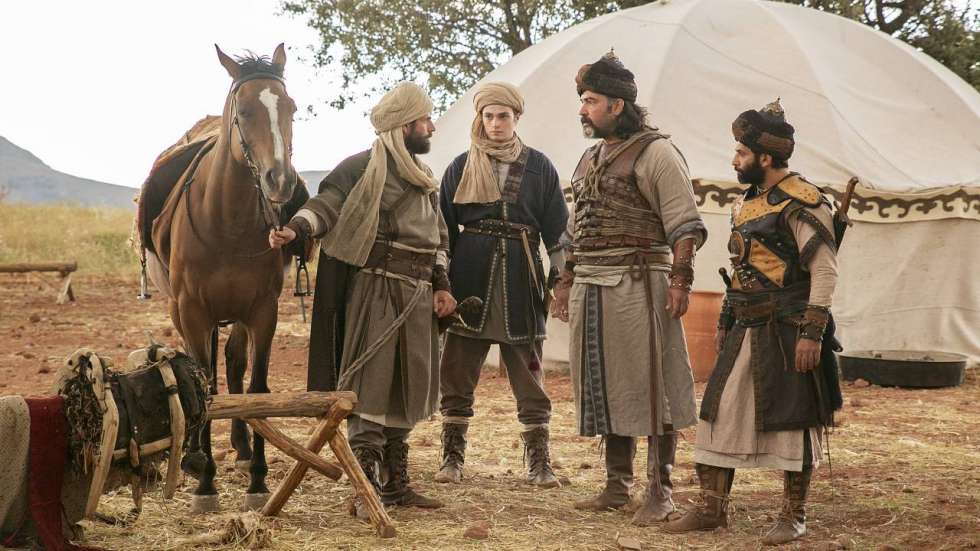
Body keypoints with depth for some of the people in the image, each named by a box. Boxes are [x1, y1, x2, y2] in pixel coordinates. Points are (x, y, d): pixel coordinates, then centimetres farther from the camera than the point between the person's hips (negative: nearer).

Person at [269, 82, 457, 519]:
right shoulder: (361, 168, -5)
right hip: (376, 286, -8)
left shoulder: (425, 178, 20)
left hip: (418, 294, 8)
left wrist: (441, 286, 15)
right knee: (370, 385, -9)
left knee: (407, 388, 11)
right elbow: (325, 205, -16)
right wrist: (295, 229, -36)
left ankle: (394, 483, 21)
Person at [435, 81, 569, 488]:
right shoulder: (462, 167, 7)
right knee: (458, 370, 1)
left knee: (528, 372, 2)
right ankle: (452, 457, 10)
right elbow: (444, 227, 10)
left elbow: (557, 229, 9)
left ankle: (539, 461, 7)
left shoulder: (539, 167, 7)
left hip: (520, 275, 0)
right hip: (470, 274, 0)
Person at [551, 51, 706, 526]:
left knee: (649, 387, -4)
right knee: (605, 387, 11)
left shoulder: (655, 152, -5)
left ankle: (659, 494, 1)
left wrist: (679, 280, -18)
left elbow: (684, 224, -10)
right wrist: (566, 280, 20)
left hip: (638, 285, -8)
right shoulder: (590, 158, 19)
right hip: (591, 288, 8)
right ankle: (616, 486, 20)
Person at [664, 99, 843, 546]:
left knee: (791, 419, 0)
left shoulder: (802, 203, -12)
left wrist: (812, 333, -20)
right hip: (746, 330, 8)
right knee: (720, 412, 6)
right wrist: (725, 323, 20)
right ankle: (713, 508, 14)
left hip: (786, 331, -8)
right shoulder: (744, 203, 15)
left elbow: (824, 271, -15)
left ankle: (793, 517, 11)